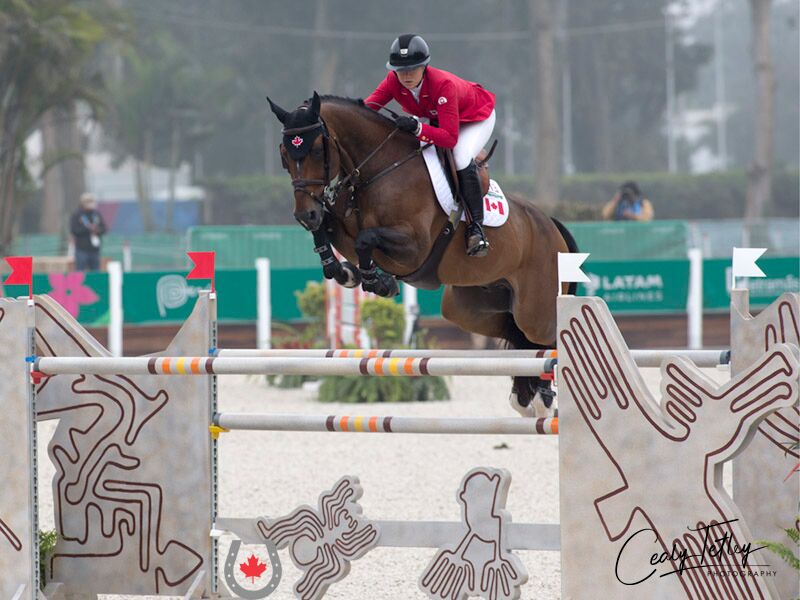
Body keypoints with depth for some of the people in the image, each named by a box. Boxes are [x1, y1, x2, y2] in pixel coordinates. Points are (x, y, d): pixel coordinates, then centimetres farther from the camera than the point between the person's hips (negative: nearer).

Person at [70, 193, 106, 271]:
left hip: (95, 249, 5)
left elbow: (103, 228, 11)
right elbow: (74, 230, -13)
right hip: (82, 250, -5)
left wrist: (97, 230, -11)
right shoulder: (76, 215, -3)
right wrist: (88, 229, -17)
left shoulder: (96, 214, 11)